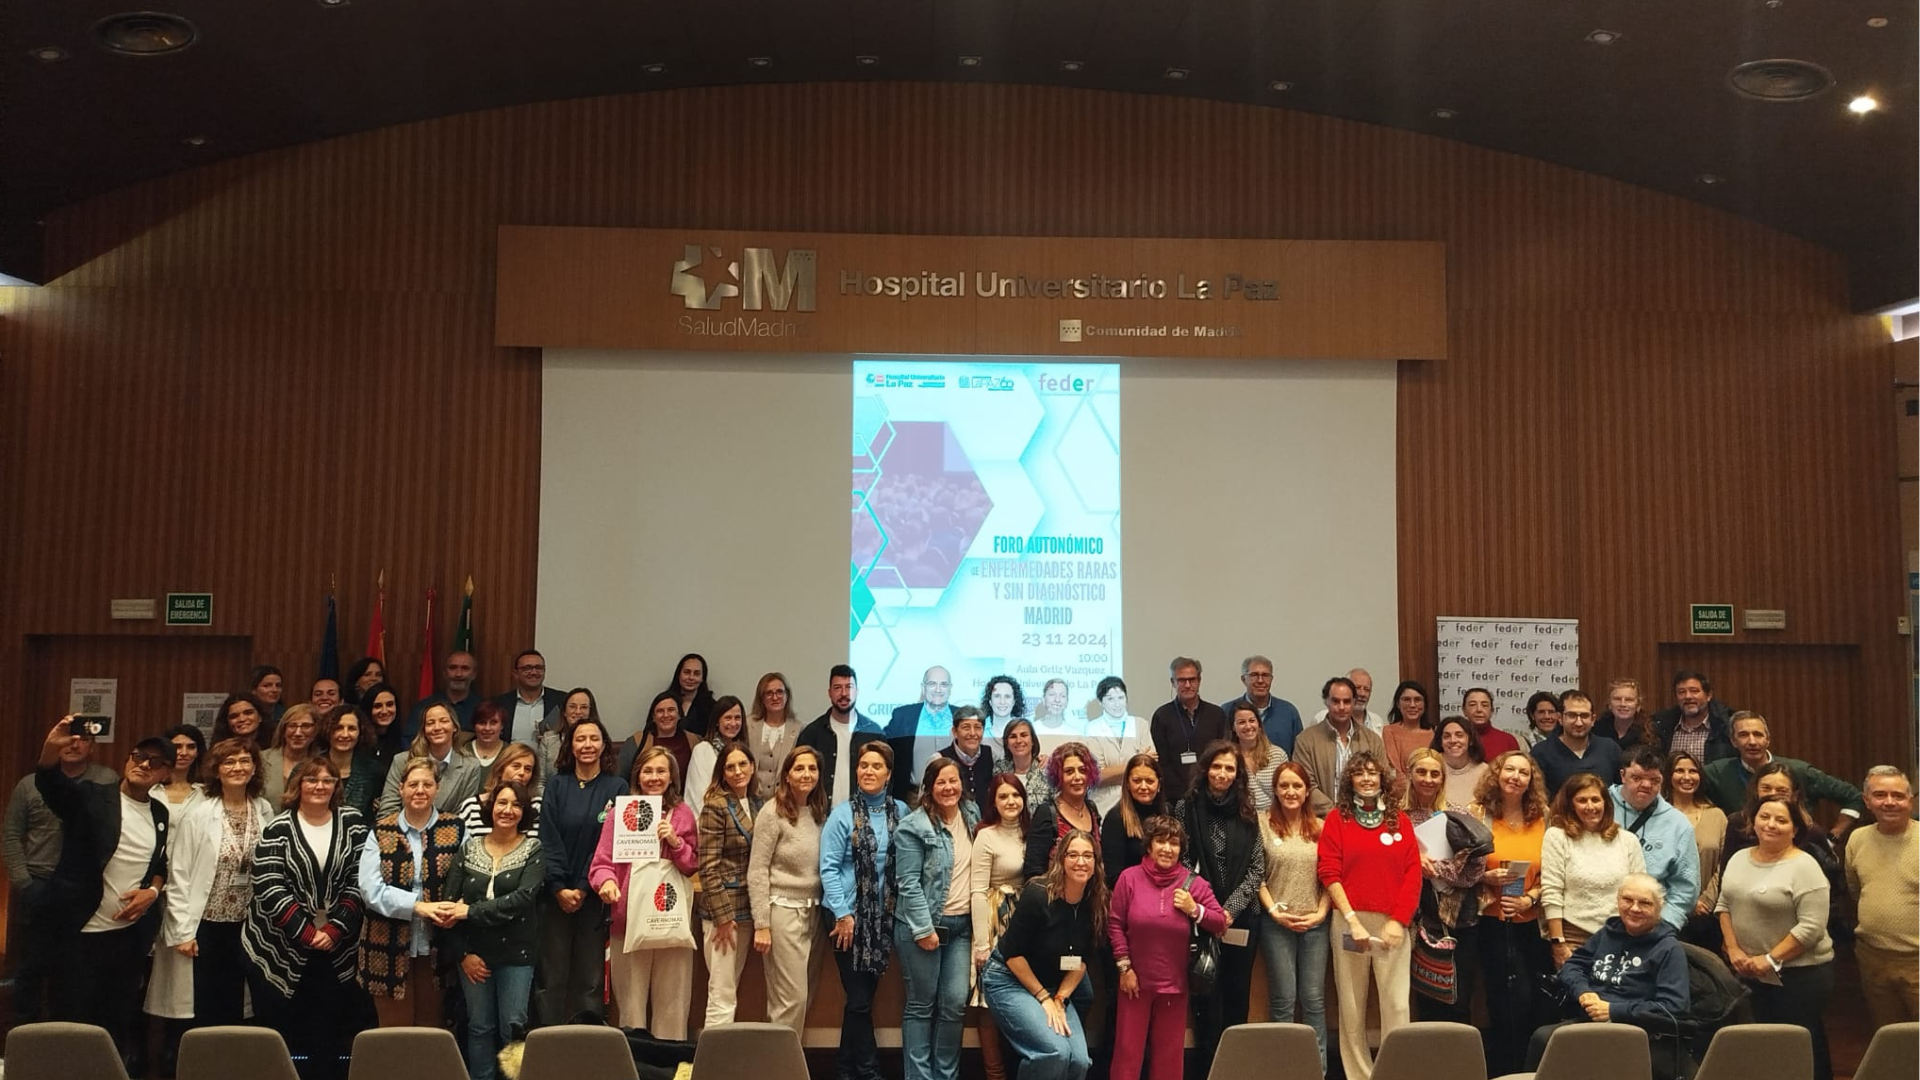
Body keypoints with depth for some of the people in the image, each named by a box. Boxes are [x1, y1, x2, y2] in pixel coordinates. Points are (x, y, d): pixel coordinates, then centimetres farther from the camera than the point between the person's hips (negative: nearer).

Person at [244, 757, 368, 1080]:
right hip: (280, 949, -1)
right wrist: (307, 933, -15)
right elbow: (269, 890, -10)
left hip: (334, 948, 1)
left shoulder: (352, 824, 3)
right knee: (279, 1034, 3)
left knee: (328, 1035, 1)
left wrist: (334, 930, -11)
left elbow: (358, 883, -1)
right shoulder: (278, 829, -3)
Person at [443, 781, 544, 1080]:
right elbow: (449, 902, 1)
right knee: (479, 1026, 7)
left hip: (516, 953, -2)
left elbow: (523, 897, -16)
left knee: (513, 1026, -2)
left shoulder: (534, 851, -2)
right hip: (473, 953, 2)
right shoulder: (469, 847, 4)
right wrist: (461, 953, -6)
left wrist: (471, 912, -18)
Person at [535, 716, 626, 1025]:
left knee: (589, 979, 3)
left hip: (593, 896, -1)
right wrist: (559, 888, -10)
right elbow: (548, 840, 0)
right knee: (552, 978, 1)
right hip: (555, 895, 1)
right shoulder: (557, 786, 7)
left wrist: (583, 889, -9)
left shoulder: (617, 788, 4)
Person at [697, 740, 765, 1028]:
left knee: (729, 992, 12)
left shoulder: (758, 805, 10)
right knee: (722, 994, -5)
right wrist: (723, 916, -15)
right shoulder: (716, 807, -10)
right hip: (724, 909, -7)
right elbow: (708, 867, -13)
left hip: (748, 909, 7)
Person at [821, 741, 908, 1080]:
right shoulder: (843, 813, -6)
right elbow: (828, 867, -9)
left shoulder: (901, 812, 4)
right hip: (849, 914, -4)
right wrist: (842, 913, -14)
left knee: (865, 994, 12)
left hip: (883, 916, 4)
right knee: (859, 998, -2)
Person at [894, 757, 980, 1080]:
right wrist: (924, 929, -16)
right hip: (923, 925, -5)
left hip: (961, 925, 5)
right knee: (921, 1005, 2)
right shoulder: (914, 826, -10)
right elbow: (908, 883, -13)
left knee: (955, 1004, 3)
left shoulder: (971, 818, 8)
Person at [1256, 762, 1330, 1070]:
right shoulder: (1263, 824, -3)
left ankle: (1318, 1066, 13)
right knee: (1283, 999, 4)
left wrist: (1320, 913, -6)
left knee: (1314, 998, 6)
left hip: (1315, 924, 2)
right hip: (1276, 924, -2)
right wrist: (1274, 911, -10)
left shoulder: (1320, 828, 5)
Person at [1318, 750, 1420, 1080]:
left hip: (1393, 923, 1)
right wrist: (1352, 920, -10)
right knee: (1351, 1004, 3)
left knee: (1396, 1003, -4)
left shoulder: (1399, 819, 10)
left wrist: (1398, 921, -6)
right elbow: (1329, 872, -1)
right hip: (1350, 921, -1)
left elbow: (1413, 873, 4)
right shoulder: (1337, 818, 5)